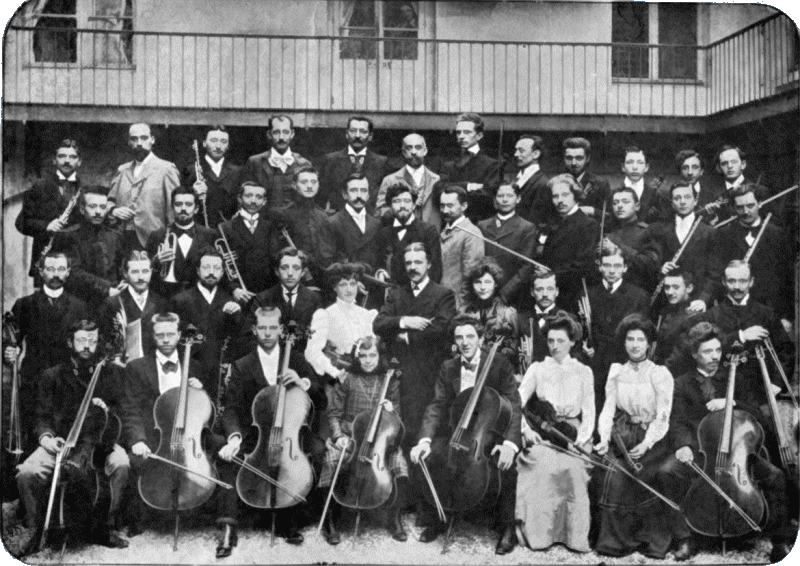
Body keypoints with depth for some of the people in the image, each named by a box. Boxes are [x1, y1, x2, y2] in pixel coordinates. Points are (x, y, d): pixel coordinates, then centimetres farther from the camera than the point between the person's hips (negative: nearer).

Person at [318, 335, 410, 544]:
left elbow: (397, 420, 11)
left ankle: (394, 519, -5)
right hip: (349, 438, -1)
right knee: (333, 462, -29)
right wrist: (338, 435, -11)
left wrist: (391, 411, -11)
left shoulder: (390, 381, 6)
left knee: (398, 463, -26)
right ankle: (329, 521, -9)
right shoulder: (347, 379, 1)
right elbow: (334, 414, 5)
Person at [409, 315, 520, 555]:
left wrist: (510, 442, -33)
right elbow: (437, 406, -2)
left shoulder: (500, 364, -7)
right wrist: (425, 440, -21)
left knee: (505, 465, -33)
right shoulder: (448, 368, 5)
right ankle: (435, 521, 1)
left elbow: (513, 406, -15)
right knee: (424, 459, -20)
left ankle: (507, 528, -11)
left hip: (491, 432, -3)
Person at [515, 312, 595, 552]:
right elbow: (517, 402, 5)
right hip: (542, 435, 0)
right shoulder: (537, 369, 12)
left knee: (573, 470, -25)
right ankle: (538, 534, -14)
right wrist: (526, 430, -11)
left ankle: (575, 536, -14)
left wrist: (582, 438, -8)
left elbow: (589, 411, 8)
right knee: (540, 469, -25)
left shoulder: (584, 372, 14)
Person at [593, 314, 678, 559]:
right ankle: (613, 537, -6)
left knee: (620, 476, -22)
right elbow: (608, 409, 4)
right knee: (606, 472, -20)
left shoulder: (660, 374, -1)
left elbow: (662, 417, -8)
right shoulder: (616, 372, 11)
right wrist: (604, 439, -13)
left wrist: (645, 444, -22)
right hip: (622, 436, 3)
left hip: (651, 440, -3)